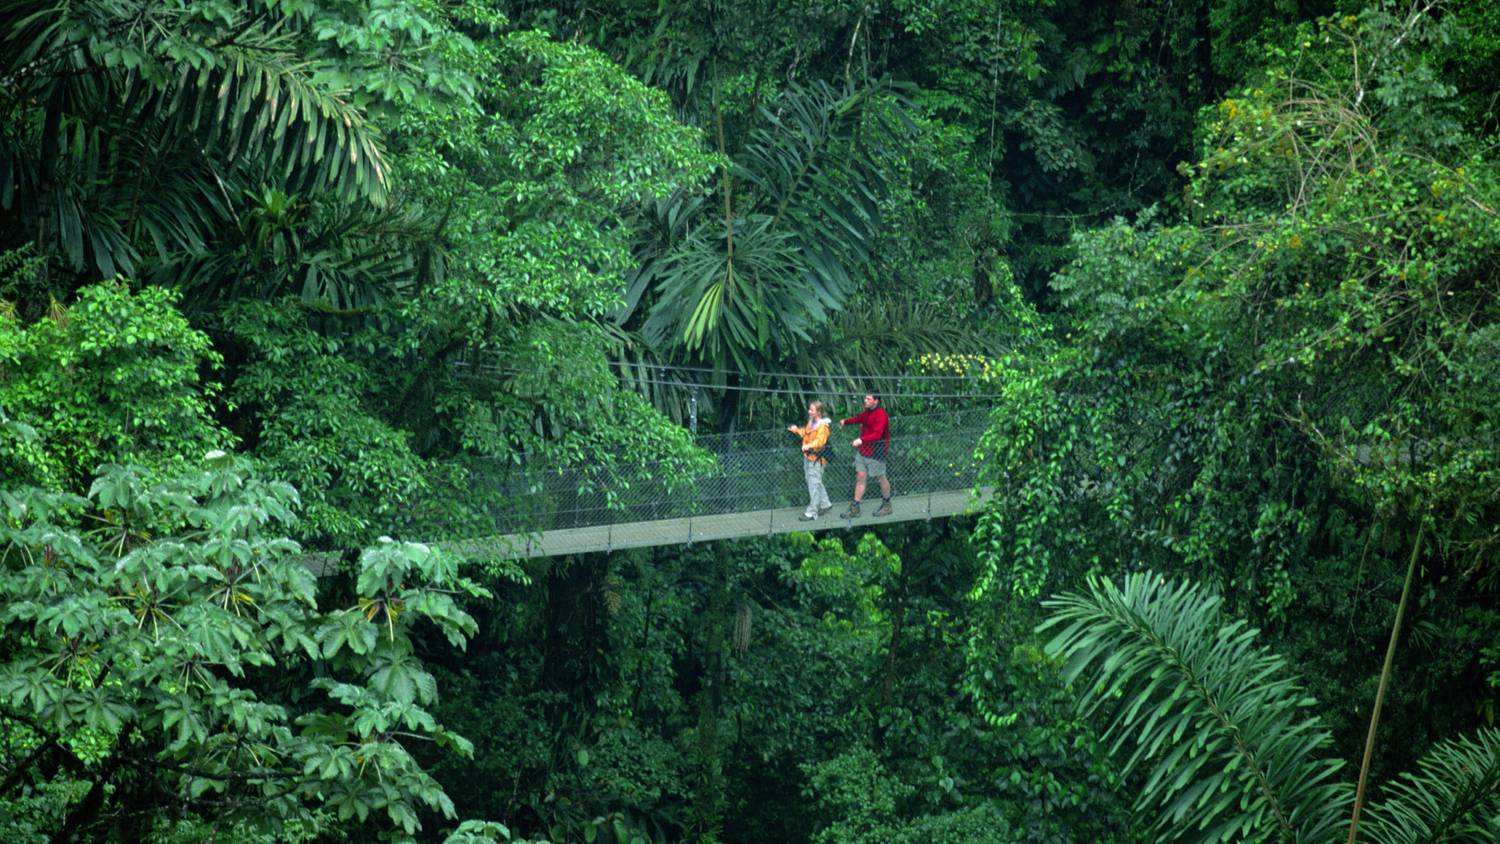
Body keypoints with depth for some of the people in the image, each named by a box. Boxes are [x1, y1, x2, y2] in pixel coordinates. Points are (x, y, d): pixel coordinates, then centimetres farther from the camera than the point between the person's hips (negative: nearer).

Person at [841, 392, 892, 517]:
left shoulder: (880, 415, -21)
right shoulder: (868, 411, 7)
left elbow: (877, 434, -32)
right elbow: (860, 418, 31)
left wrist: (862, 440, -43)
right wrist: (846, 422, 21)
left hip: (876, 453, -8)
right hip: (863, 450, 8)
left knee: (881, 478, 8)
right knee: (860, 476, 6)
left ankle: (887, 506, 26)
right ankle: (855, 508, 8)